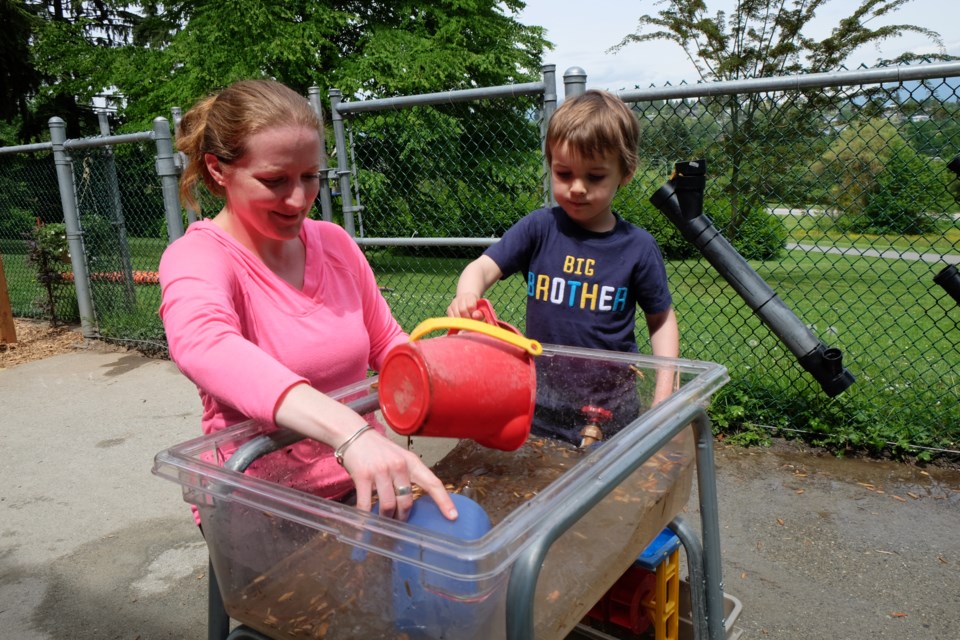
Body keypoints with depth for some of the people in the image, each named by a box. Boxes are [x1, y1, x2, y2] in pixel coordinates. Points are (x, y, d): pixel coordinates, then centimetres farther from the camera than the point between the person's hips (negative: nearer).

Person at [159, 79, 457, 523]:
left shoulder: (334, 242, 2)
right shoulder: (196, 258, -14)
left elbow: (387, 345, 12)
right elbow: (203, 345, -37)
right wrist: (350, 432, -52)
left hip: (360, 482, 4)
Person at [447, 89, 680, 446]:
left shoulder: (638, 247, -6)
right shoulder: (539, 229, -5)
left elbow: (661, 320, 4)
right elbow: (484, 267, -12)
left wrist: (664, 396, -2)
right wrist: (467, 295, -35)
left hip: (611, 408, -1)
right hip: (541, 404, 1)